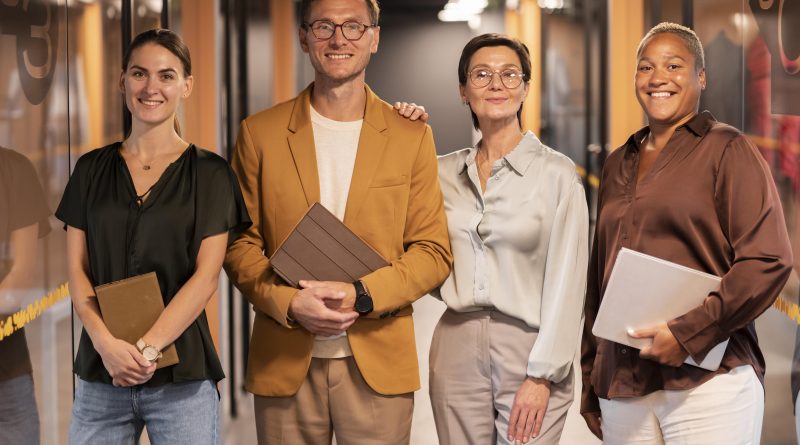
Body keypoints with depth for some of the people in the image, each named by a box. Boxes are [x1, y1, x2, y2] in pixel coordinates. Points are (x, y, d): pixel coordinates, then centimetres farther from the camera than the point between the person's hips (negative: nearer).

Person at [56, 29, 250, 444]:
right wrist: (107, 343, -12)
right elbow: (77, 271, 4)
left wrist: (147, 347, -15)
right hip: (100, 375, 2)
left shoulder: (210, 173, 1)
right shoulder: (92, 169, 8)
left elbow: (206, 276, -6)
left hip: (181, 378, -2)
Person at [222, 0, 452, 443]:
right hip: (285, 362, 0)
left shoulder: (412, 136, 5)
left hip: (378, 363, 0)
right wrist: (289, 303, -12)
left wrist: (363, 295, -13)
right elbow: (240, 244, 5)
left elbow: (433, 252, 3)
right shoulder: (259, 133, 5)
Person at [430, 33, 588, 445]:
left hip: (529, 348, -3)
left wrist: (543, 376, -13)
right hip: (456, 349, 3)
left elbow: (565, 282, -7)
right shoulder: (445, 172, 7)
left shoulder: (556, 172, -5)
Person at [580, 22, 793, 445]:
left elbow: (769, 262, -10)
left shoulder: (727, 149, 0)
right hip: (622, 386, 5)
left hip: (707, 382, -5)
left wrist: (689, 333, -16)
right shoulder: (619, 164, 16)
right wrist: (591, 380, 16)